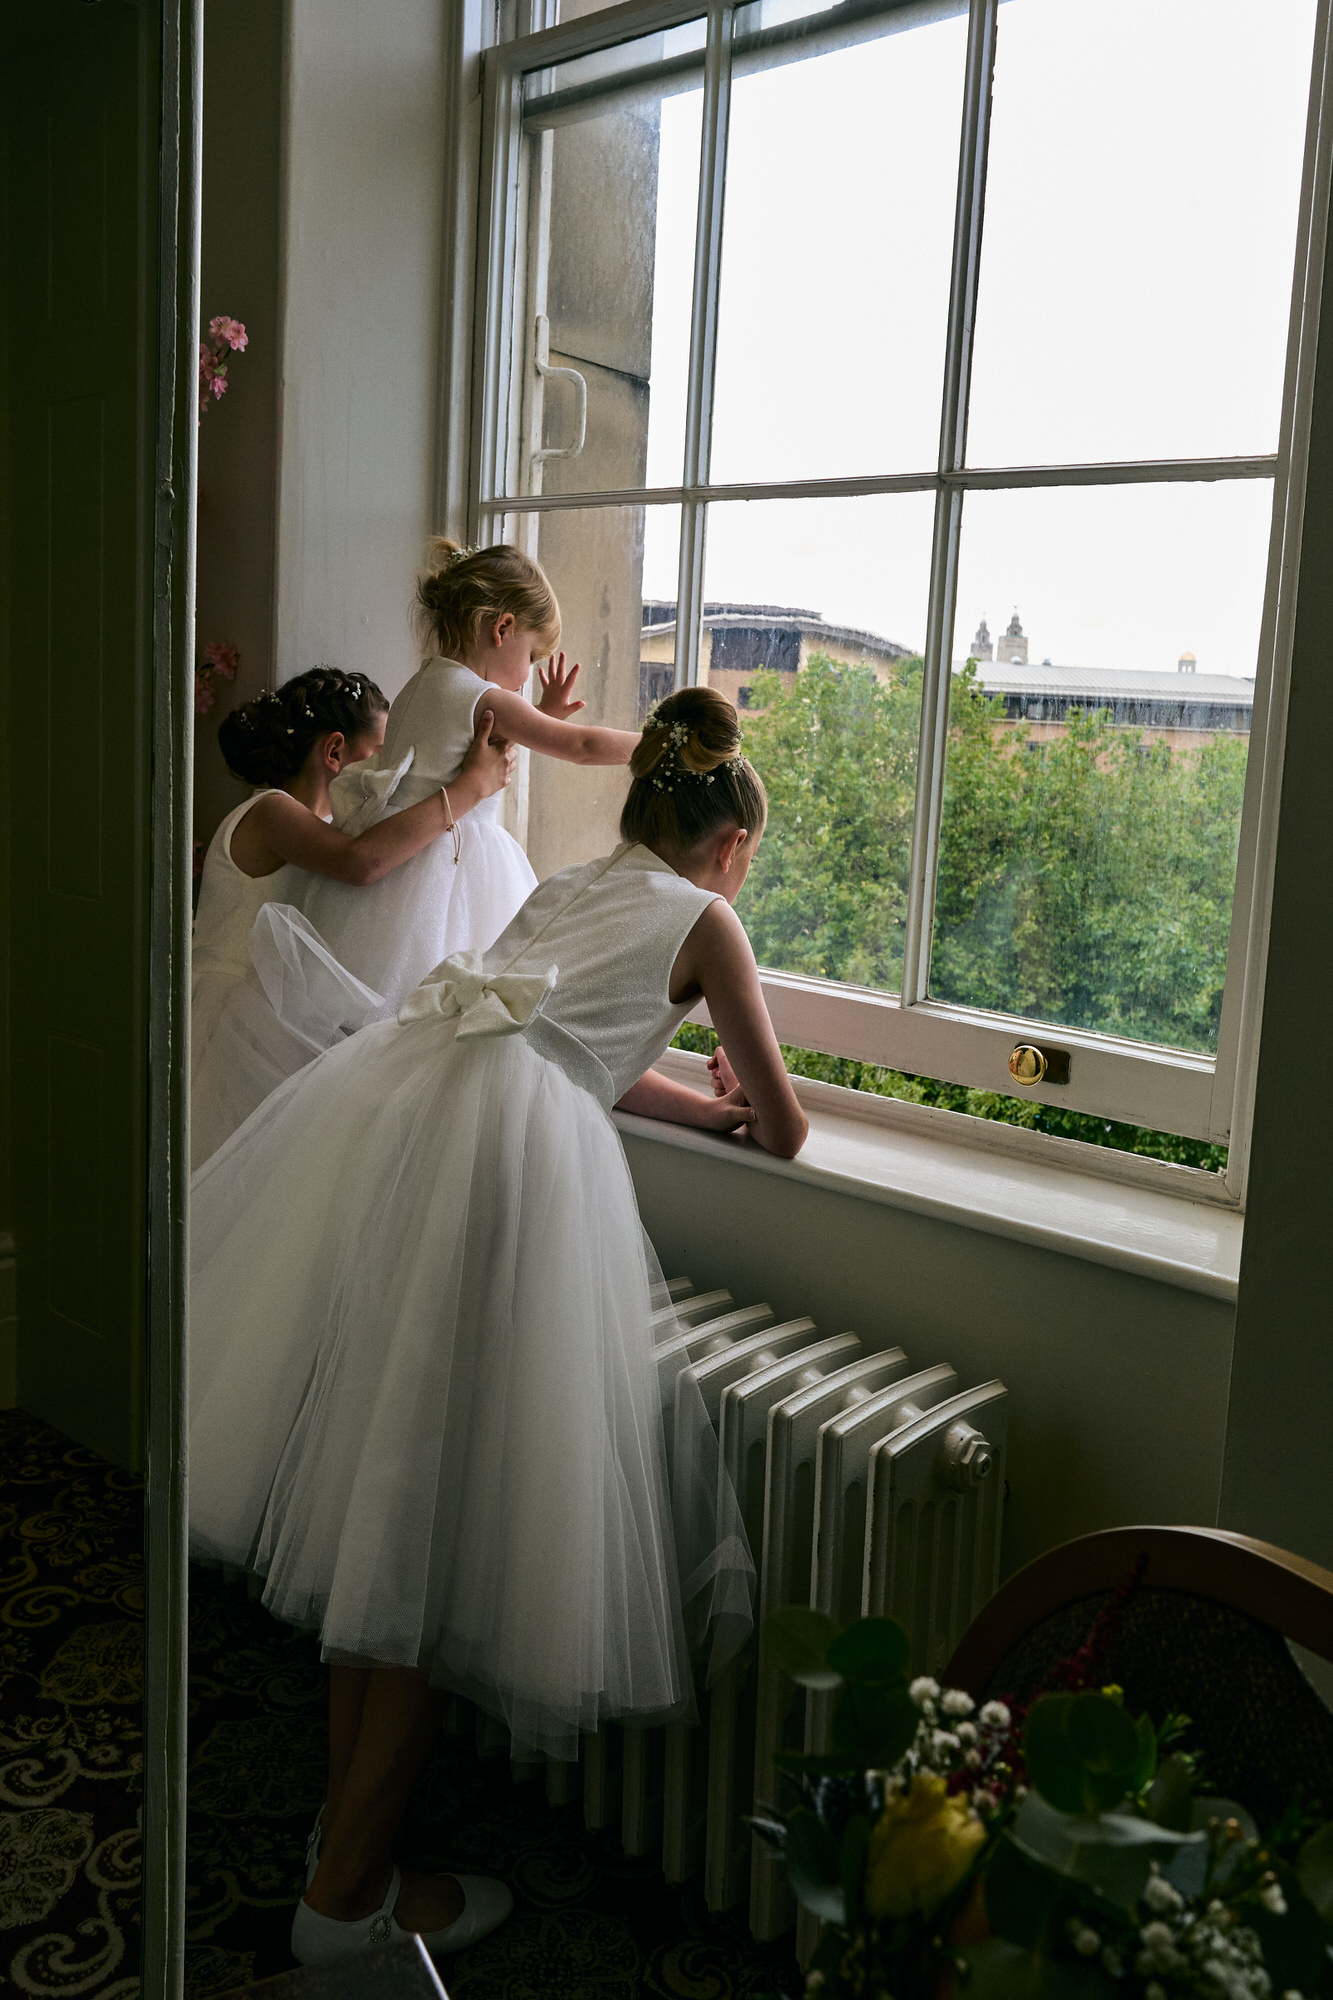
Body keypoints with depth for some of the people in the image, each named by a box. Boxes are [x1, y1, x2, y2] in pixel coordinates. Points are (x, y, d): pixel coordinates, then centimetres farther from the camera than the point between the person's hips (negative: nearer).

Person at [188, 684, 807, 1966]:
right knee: (435, 1523, 2)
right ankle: (347, 1892, 13)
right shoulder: (703, 919, 15)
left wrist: (706, 1108, 53)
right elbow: (785, 1133, 22)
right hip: (508, 1146, -7)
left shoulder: (567, 888, 33)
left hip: (374, 1102, 7)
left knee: (381, 1491, 17)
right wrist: (753, 1116, 45)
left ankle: (349, 1804, 31)